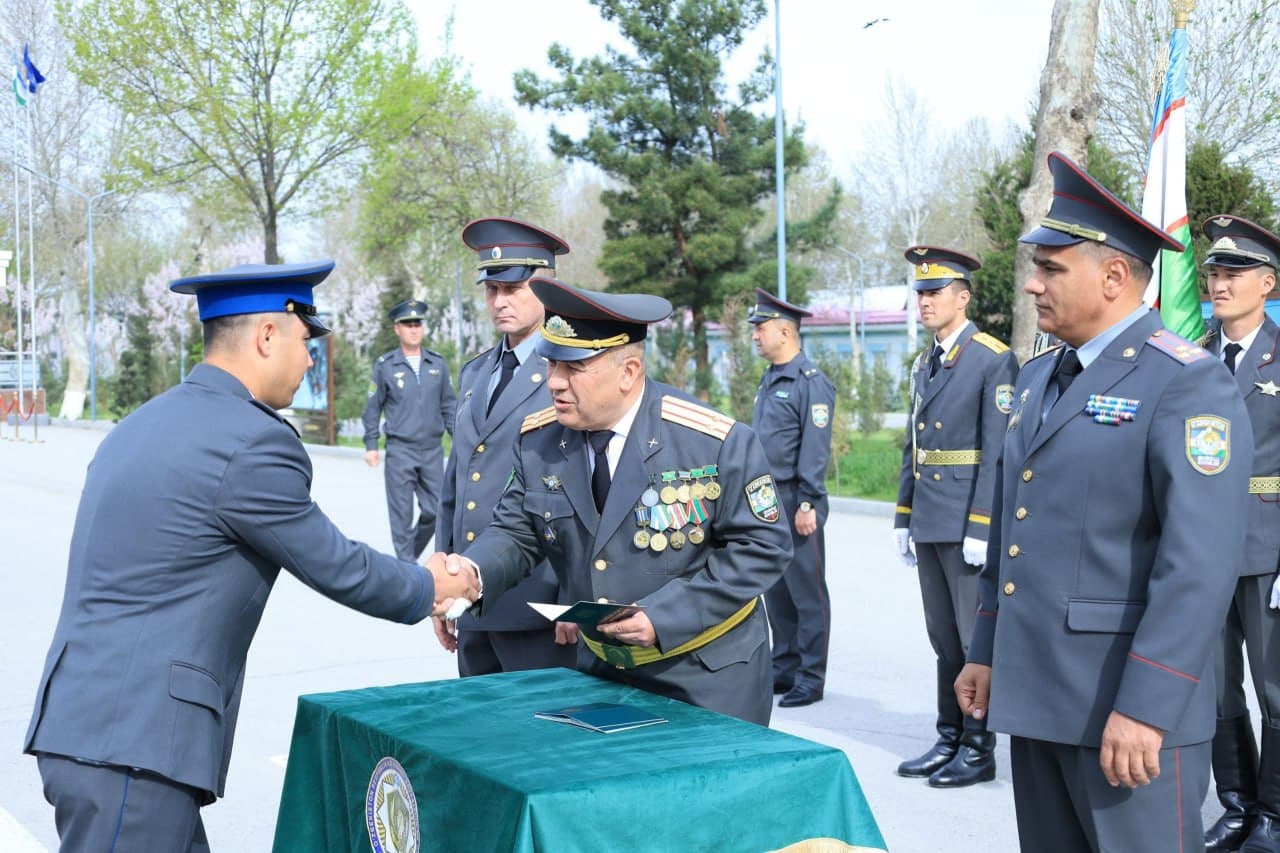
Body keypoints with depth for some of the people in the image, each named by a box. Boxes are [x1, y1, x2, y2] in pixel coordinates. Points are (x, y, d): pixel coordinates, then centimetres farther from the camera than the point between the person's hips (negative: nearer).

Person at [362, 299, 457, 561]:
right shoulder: (385, 365, 0)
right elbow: (373, 408, 4)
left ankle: (411, 553, 27)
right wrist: (371, 445, 1)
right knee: (402, 515, 1)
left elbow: (449, 405, 12)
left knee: (435, 510, 4)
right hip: (400, 451, -3)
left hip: (433, 450, 3)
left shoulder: (438, 363, 8)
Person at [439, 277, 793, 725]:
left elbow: (764, 546, -15)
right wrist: (474, 570, -21)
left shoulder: (716, 443, -19)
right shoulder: (539, 440, -4)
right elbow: (517, 531, 4)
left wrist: (666, 617, -23)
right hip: (600, 670, 4)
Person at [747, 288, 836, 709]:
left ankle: (811, 678, 6)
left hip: (796, 503, -9)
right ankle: (785, 669, 23)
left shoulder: (811, 381, -12)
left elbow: (815, 448, -17)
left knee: (807, 591, 0)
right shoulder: (769, 381, 15)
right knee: (775, 590, 14)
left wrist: (807, 503, -20)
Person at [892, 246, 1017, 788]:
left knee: (977, 637, 1)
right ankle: (949, 740, 24)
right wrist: (903, 519, 14)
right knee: (943, 638, 14)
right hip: (928, 524, 8)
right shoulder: (923, 365, 14)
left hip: (968, 523, -8)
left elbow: (997, 451, -15)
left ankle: (979, 749, 11)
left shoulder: (994, 360, -10)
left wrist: (980, 529, -19)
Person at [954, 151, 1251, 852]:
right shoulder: (1039, 378, 14)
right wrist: (986, 652, 17)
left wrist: (1146, 708, -24)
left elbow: (1200, 564, -21)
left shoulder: (1188, 384, -13)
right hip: (1034, 694, 8)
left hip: (1128, 710, -8)